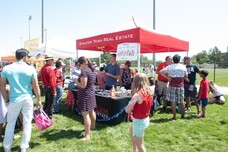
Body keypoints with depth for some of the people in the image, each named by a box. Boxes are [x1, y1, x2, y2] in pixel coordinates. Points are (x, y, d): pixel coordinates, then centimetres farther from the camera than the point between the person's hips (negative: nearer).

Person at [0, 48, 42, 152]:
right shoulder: (31, 69, -6)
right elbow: (36, 86, -4)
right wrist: (39, 100, 5)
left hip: (14, 99, 1)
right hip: (27, 99, -1)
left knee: (10, 123, 16)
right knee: (27, 123, 10)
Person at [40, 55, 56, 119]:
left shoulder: (42, 68, 6)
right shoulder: (50, 69, -20)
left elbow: (42, 78, 11)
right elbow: (52, 81, -22)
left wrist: (44, 85, 17)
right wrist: (54, 91, -18)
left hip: (45, 87, 8)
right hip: (50, 88, -8)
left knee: (46, 101, 20)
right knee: (50, 102, 4)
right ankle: (49, 116, 13)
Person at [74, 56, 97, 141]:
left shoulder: (84, 71, -21)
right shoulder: (92, 70, 7)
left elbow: (83, 85, -25)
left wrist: (76, 81, -9)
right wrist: (79, 80, 14)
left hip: (85, 95, -10)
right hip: (91, 93, 10)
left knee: (85, 115, -8)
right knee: (91, 111, 24)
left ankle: (87, 136, -5)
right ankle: (92, 127, 43)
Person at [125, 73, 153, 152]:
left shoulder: (137, 95, -27)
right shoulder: (149, 93, -5)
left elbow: (127, 110, -22)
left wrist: (130, 105, -3)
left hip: (139, 121, -8)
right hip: (146, 119, 8)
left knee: (140, 144, 13)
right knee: (132, 131, 33)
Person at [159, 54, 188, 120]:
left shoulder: (170, 67, -2)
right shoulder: (183, 67, 1)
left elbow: (161, 72, -5)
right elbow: (186, 76, 10)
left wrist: (167, 77, -3)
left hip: (172, 85, -2)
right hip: (180, 85, 2)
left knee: (173, 101, 2)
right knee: (181, 101, 14)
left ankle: (174, 116, 6)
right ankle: (183, 115, 28)